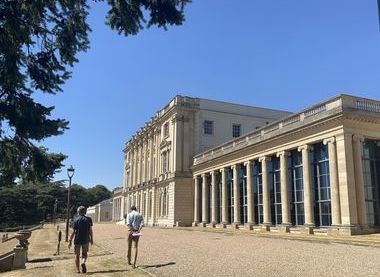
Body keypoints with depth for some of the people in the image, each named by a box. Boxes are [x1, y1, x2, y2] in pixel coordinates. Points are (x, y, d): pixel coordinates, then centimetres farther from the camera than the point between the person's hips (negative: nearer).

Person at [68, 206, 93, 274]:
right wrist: (91, 239, 10)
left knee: (77, 255, 13)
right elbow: (90, 230, 0)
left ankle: (78, 270, 13)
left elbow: (74, 232, -8)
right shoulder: (89, 219, -1)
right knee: (84, 254, 16)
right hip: (86, 240, 1)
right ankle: (83, 262, -13)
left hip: (77, 240, -1)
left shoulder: (76, 220, -6)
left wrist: (70, 241, -2)